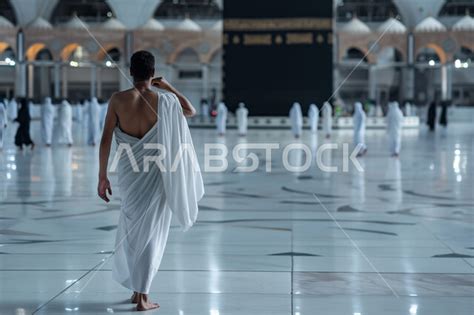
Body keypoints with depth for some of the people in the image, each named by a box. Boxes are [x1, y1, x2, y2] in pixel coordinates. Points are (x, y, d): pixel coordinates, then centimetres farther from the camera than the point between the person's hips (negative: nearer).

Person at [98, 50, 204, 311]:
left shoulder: (117, 100, -6)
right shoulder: (164, 100, -7)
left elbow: (106, 140, -7)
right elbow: (190, 111, 14)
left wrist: (102, 176, 0)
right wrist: (169, 88, 15)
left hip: (129, 173, 2)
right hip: (155, 173, -2)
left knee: (132, 229, 18)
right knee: (150, 233, 4)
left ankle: (137, 288, 27)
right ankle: (142, 295, 2)